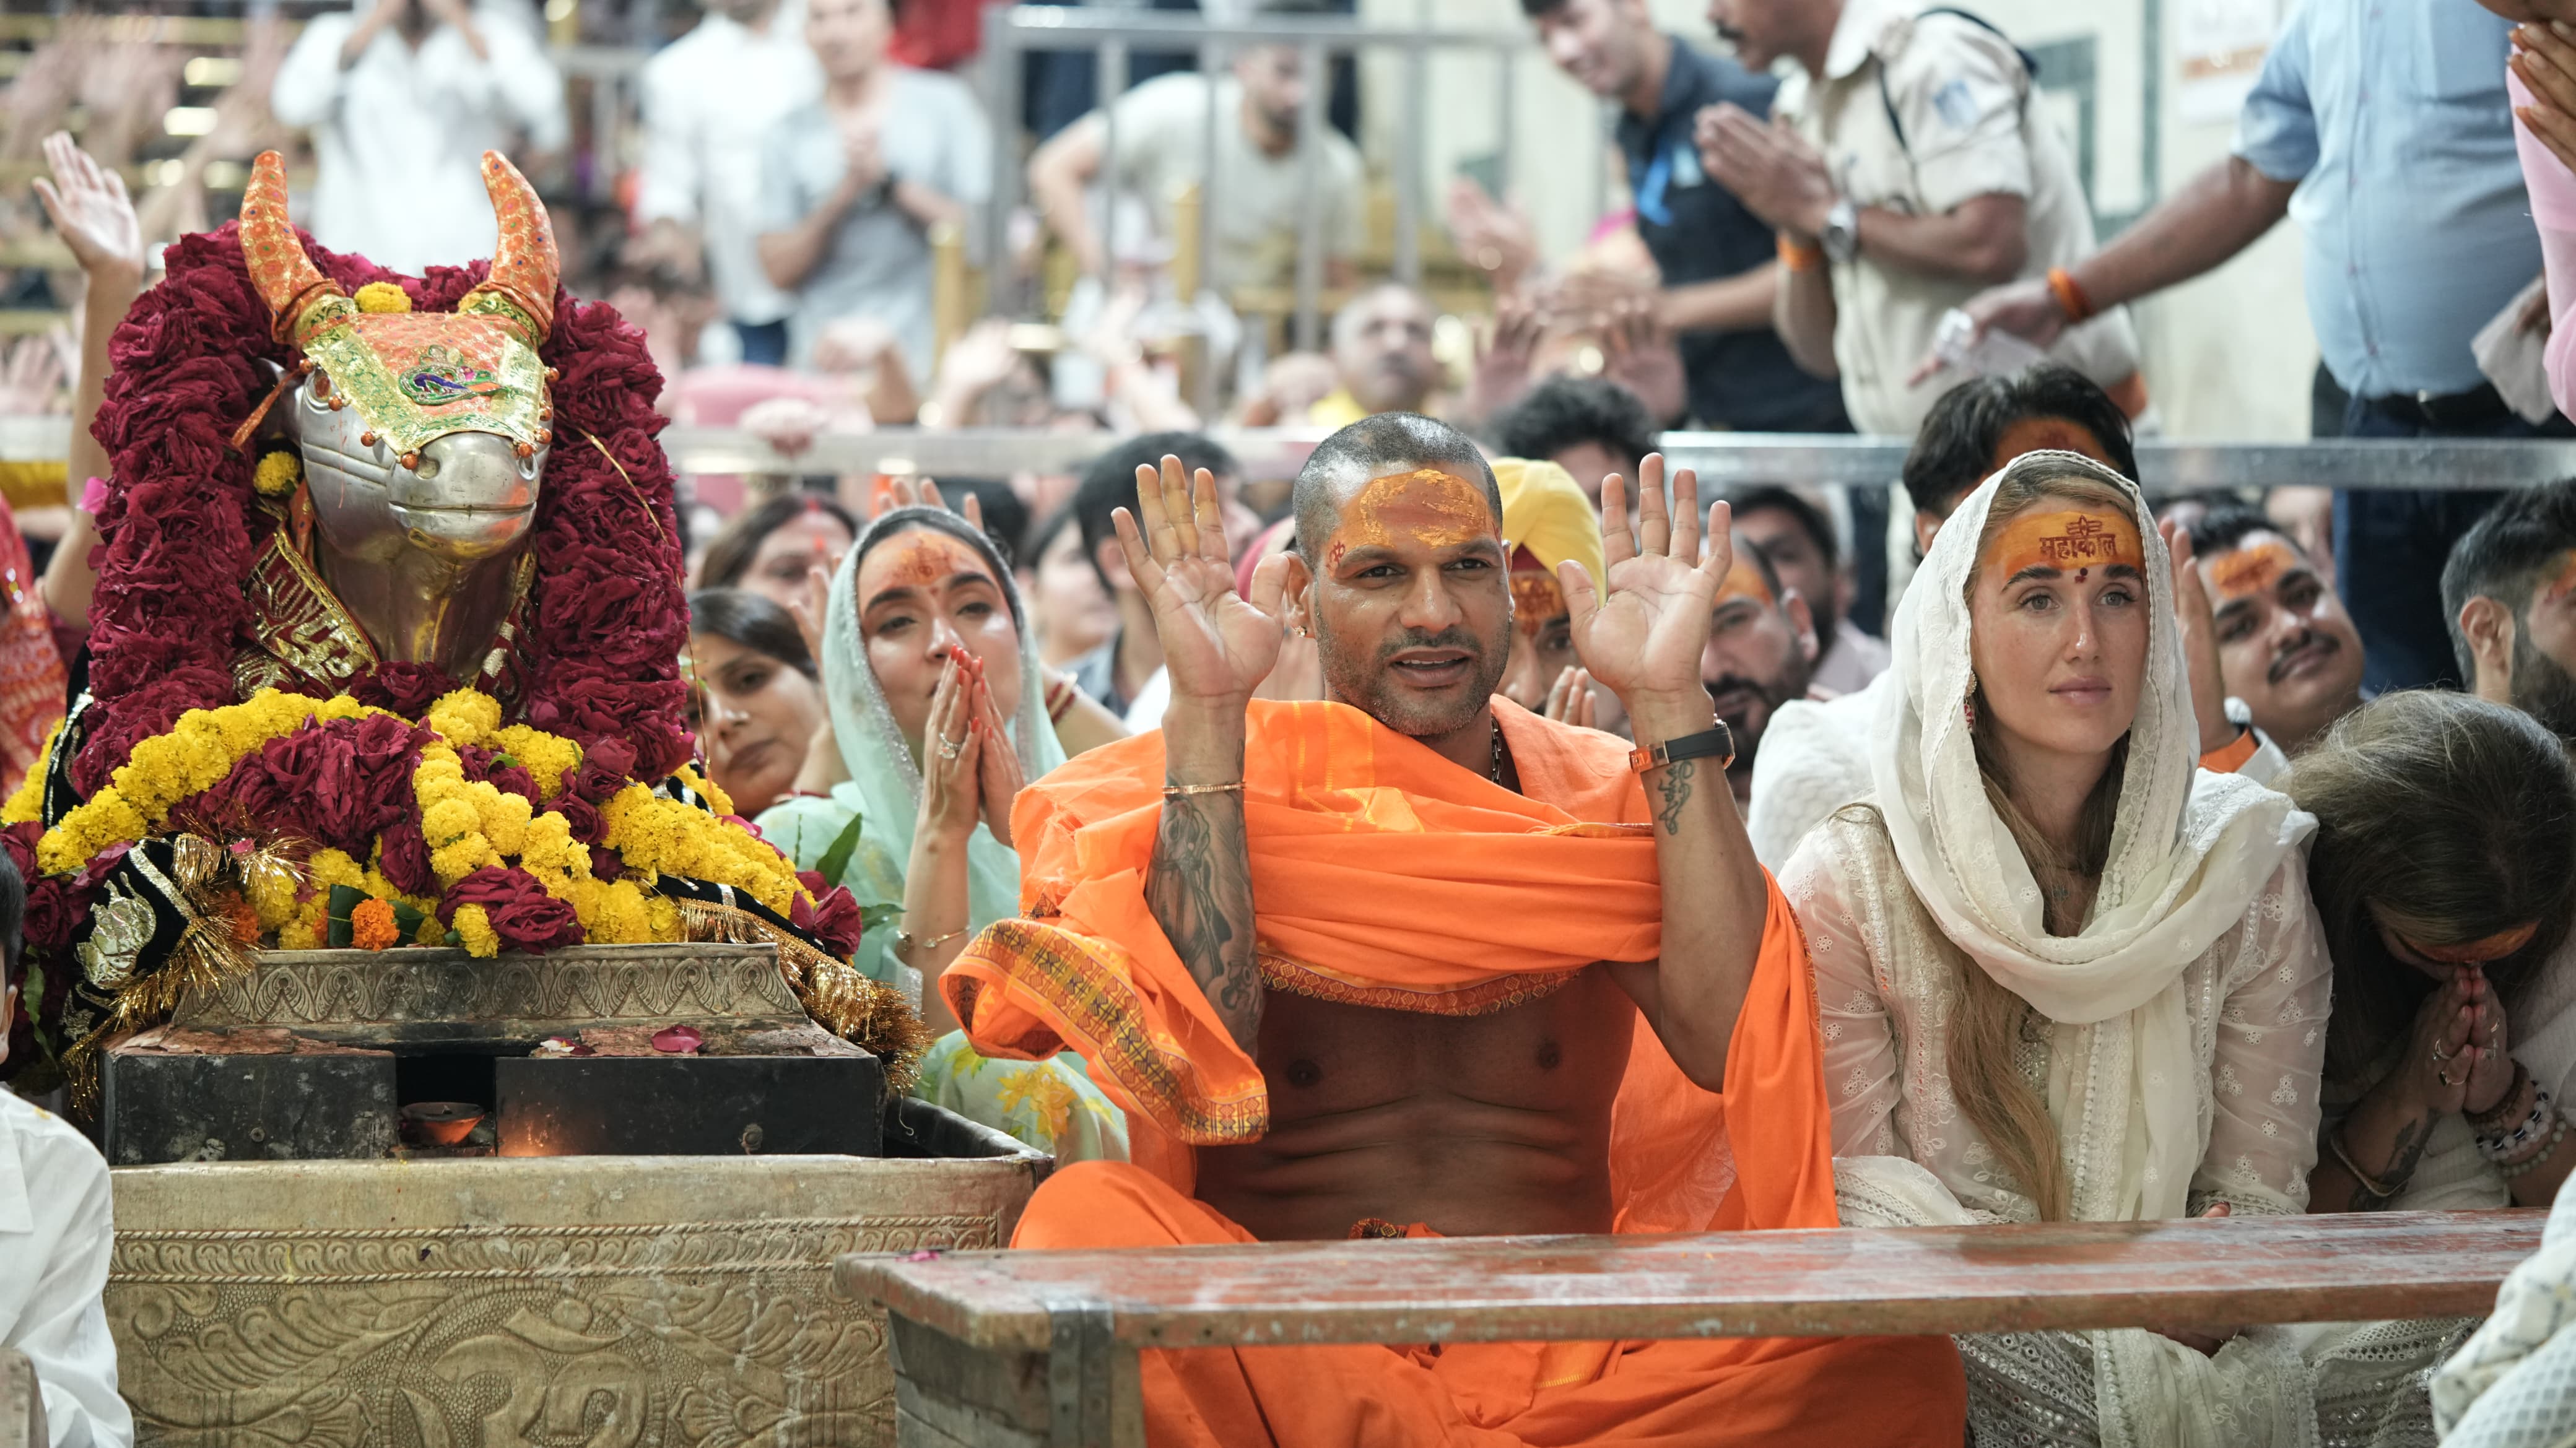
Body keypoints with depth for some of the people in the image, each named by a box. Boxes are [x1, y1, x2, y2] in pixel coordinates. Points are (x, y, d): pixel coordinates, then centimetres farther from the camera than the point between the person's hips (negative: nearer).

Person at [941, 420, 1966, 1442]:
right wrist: (1206, 714, -13)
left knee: (1886, 1357, -27)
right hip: (1275, 1350, -2)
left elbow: (1730, 1043, -7)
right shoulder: (1201, 785, 7)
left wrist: (1668, 705, -7)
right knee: (1088, 1223, -34)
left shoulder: (1609, 796, 12)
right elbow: (1198, 1060, -13)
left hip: (1562, 1350, 2)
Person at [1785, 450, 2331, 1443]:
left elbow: (2260, 1190, 8)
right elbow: (1850, 1211, -2)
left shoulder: (2244, 866, 5)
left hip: (2181, 1352, 1)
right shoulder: (1851, 885, -3)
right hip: (1937, 1353, -1)